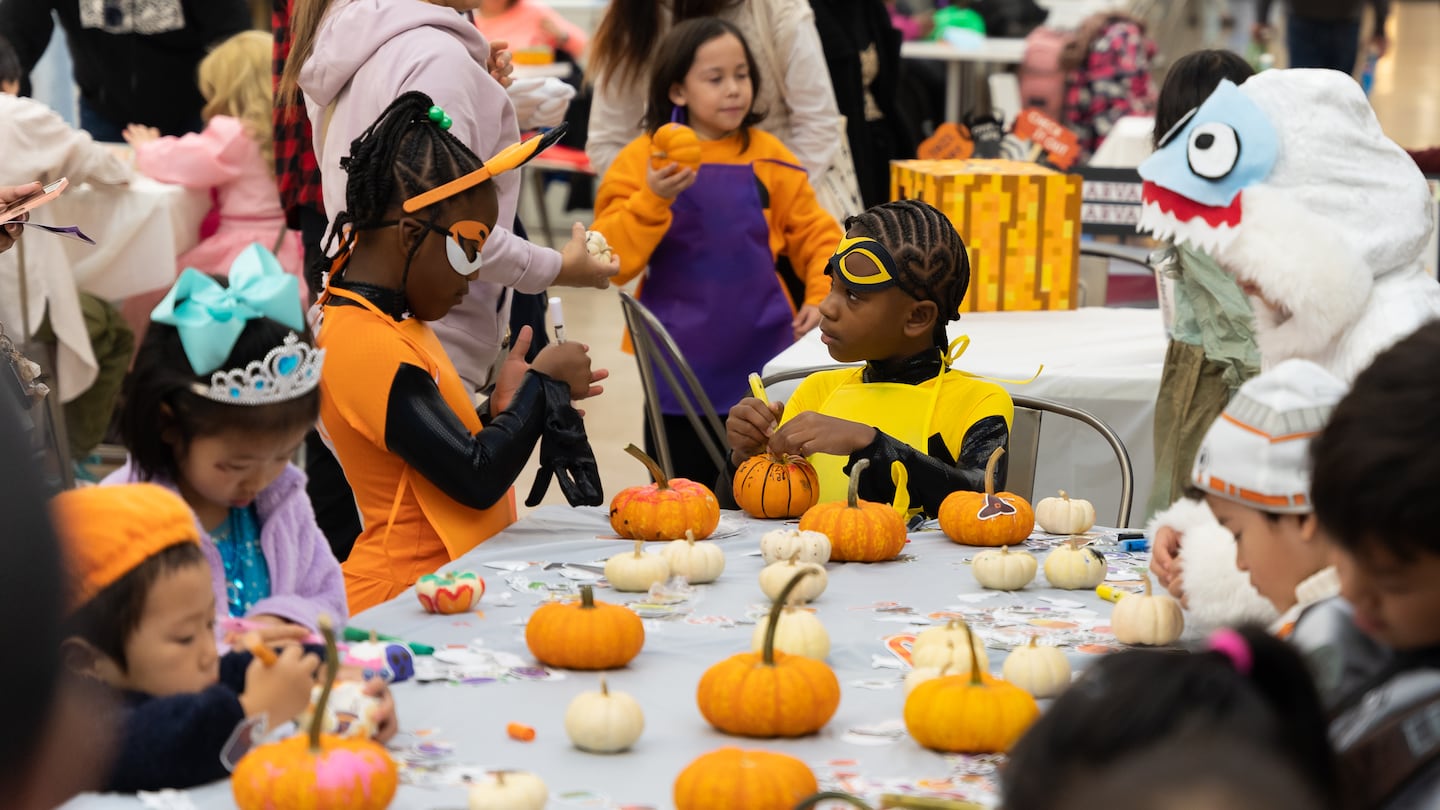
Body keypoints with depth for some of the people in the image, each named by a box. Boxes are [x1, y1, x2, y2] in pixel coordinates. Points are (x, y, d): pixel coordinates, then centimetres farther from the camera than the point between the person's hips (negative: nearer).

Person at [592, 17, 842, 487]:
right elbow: (611, 262, -11)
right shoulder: (643, 159, -5)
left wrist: (823, 299, -6)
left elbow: (815, 235, 10)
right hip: (681, 366, -2)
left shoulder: (767, 156, 2)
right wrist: (654, 200, -25)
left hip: (763, 360, 2)